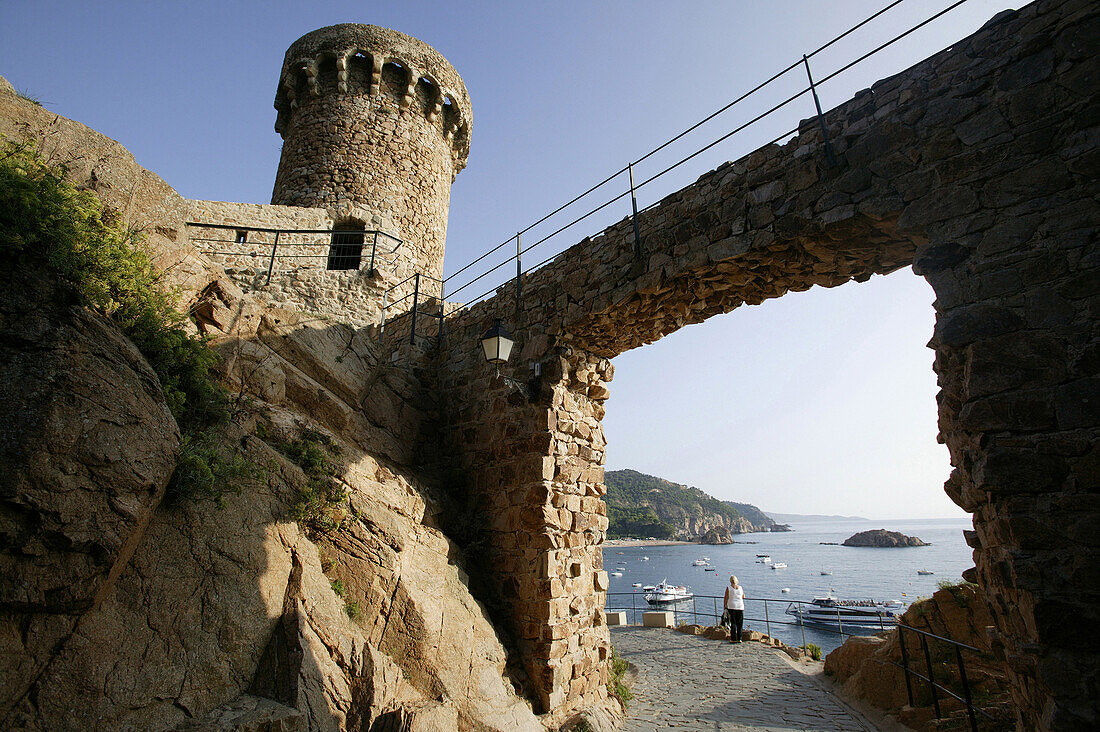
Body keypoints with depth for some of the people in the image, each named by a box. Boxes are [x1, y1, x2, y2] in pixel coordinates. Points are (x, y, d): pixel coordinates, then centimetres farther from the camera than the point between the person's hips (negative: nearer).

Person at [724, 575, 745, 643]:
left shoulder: (728, 588, -3)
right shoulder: (741, 588, 4)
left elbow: (726, 598, -3)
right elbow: (743, 597, 16)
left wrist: (725, 606, 5)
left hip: (732, 607, -2)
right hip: (740, 607, 2)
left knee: (733, 623, 1)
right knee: (739, 624, 10)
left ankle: (733, 639, -1)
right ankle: (739, 639, 10)